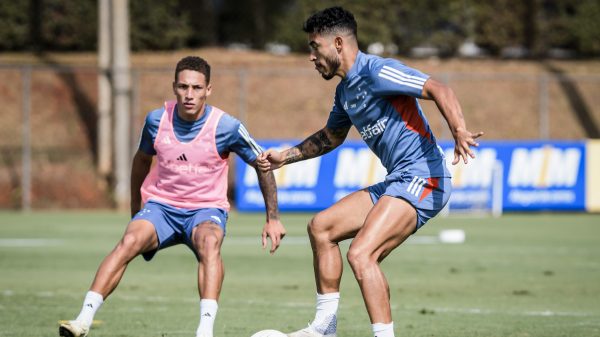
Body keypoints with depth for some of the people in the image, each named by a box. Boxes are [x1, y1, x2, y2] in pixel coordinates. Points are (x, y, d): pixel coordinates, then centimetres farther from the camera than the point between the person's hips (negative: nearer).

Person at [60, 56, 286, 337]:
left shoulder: (226, 126, -12)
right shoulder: (156, 120, -4)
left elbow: (262, 165, 2)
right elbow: (142, 159, 17)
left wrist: (273, 218, 0)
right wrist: (135, 208, 23)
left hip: (206, 209, -2)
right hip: (160, 205, 2)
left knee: (209, 241, -37)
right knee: (129, 241, -29)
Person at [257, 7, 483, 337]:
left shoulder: (376, 71, -13)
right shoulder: (345, 90, 17)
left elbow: (437, 89, -22)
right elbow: (331, 136, 36)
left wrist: (458, 131, -37)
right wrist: (285, 157, 32)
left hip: (421, 178, -10)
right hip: (396, 182, 10)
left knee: (360, 254, -23)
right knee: (321, 227, 12)